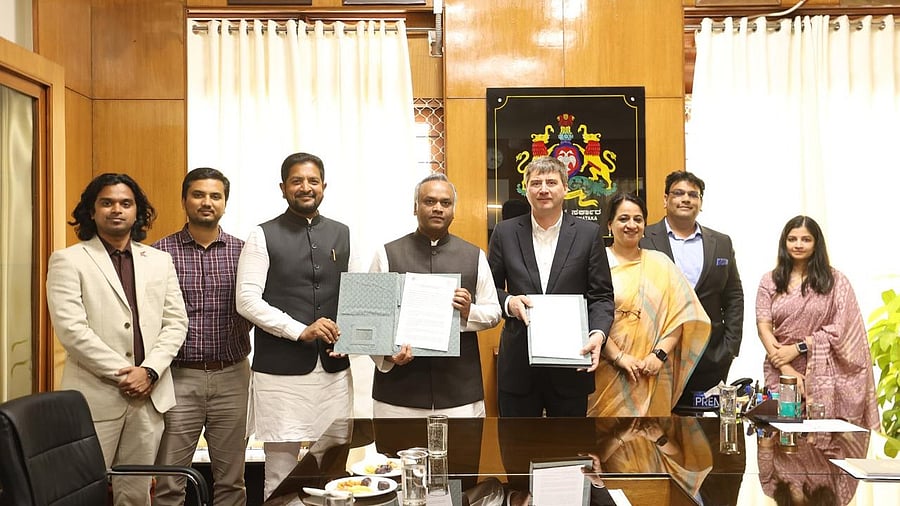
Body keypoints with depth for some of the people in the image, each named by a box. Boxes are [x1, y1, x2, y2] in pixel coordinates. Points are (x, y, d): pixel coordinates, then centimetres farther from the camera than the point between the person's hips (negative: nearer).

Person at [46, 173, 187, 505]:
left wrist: (149, 371, -7)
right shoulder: (68, 261, -1)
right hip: (95, 395, -3)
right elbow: (71, 329, -10)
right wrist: (122, 374, -12)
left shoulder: (159, 261, 12)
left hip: (150, 394, 4)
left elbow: (176, 322, 8)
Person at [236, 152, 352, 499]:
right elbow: (247, 300, -7)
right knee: (280, 474, 2)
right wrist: (300, 330, -15)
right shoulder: (263, 237, 0)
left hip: (334, 369, 3)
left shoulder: (342, 235, 12)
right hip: (280, 370, -3)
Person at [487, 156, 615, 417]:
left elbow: (601, 295, 1)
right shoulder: (505, 232, 4)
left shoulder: (588, 233, 2)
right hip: (518, 364, 0)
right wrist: (508, 302, -14)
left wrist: (598, 333, -17)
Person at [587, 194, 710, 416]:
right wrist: (618, 356, -14)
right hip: (607, 373, -2)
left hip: (652, 375, 3)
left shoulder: (660, 263, 11)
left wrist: (660, 354, -7)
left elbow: (681, 314, 5)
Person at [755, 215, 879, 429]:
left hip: (823, 375, -1)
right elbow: (764, 327, 0)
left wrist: (797, 348, -9)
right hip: (781, 373, 1)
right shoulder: (770, 281, 8)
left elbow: (841, 329, -2)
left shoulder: (835, 281, 4)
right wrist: (786, 370, -10)